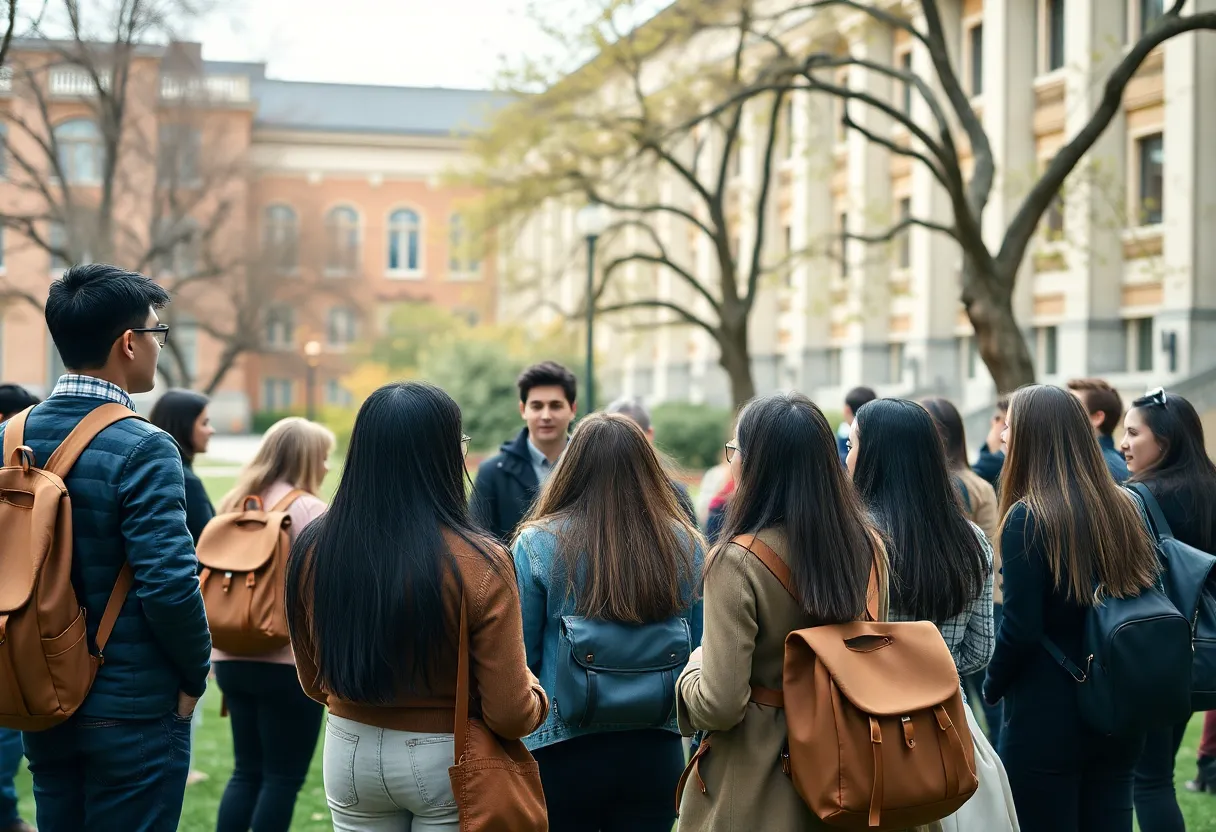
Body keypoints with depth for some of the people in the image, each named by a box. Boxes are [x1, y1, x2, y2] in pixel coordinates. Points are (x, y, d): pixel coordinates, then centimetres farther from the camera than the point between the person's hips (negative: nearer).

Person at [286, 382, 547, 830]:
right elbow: (511, 716, -17)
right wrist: (536, 692, 5)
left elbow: (314, 684, 5)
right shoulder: (480, 565, -22)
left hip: (350, 754, 4)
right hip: (445, 760, -3)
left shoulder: (313, 548, -10)